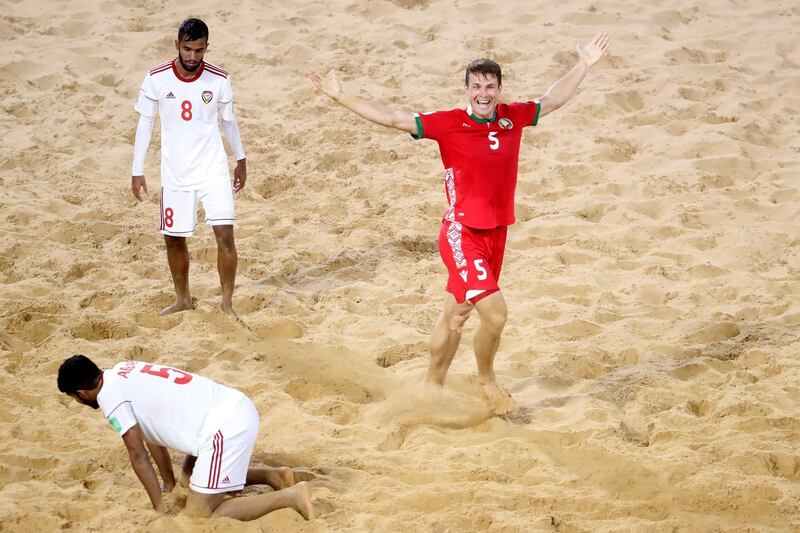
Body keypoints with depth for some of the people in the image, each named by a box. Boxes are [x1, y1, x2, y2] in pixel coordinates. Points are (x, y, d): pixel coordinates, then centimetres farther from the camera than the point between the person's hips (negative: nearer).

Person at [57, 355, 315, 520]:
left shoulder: (109, 394, -6)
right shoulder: (124, 371, 20)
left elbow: (137, 453, -4)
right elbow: (151, 437, 28)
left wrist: (159, 507, 4)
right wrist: (168, 483, 33)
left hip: (224, 428, -10)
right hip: (238, 407, 10)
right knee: (189, 479, 31)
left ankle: (291, 496, -14)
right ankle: (273, 476, 19)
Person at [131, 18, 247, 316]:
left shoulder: (219, 80, -8)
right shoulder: (156, 79, -8)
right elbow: (145, 124, 1)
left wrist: (241, 161, 18)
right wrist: (137, 171, 1)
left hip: (213, 171, -1)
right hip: (174, 176, 1)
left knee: (225, 235, -12)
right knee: (174, 239, 10)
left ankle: (227, 303, 1)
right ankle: (183, 300, 30)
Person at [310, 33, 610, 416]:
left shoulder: (512, 117, 3)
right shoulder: (448, 124, -11)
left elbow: (553, 100, 20)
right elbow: (393, 118, -12)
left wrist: (584, 65, 23)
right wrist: (340, 96, -18)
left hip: (496, 233, 5)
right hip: (463, 234, -5)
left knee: (456, 315, 17)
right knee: (495, 313, -17)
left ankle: (431, 388, 31)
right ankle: (487, 382, 8)